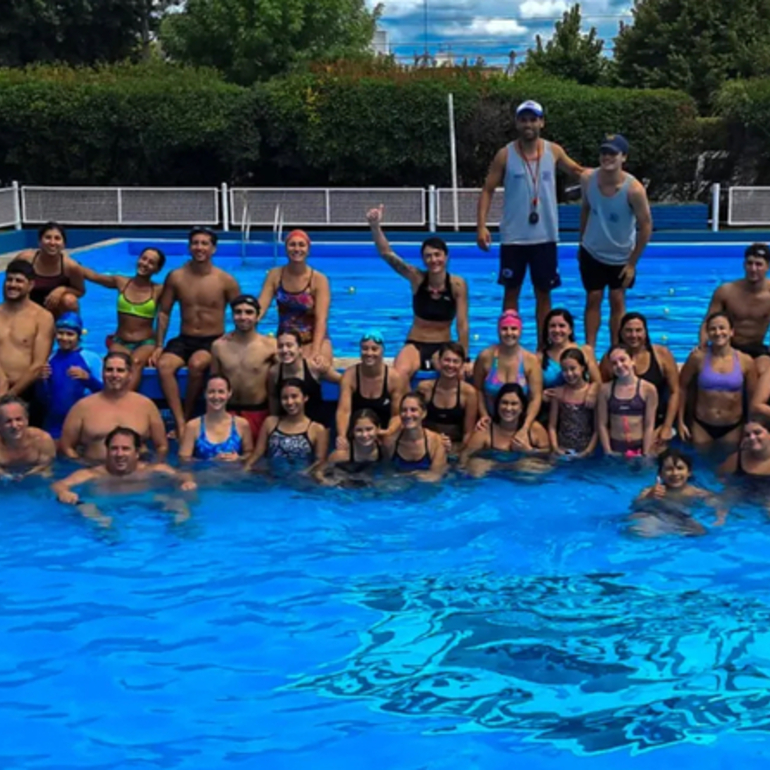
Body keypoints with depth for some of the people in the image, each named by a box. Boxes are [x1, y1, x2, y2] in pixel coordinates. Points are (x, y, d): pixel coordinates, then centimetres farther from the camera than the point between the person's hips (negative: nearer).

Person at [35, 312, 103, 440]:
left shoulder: (92, 359, -4)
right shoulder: (50, 360, 7)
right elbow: (43, 400, 11)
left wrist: (87, 378, -24)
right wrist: (41, 381, -8)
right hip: (54, 425, 3)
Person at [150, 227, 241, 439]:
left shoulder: (225, 281, -4)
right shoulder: (176, 277, 2)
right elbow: (164, 312, 8)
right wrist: (159, 346, 0)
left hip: (214, 341, -2)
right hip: (184, 340, 3)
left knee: (196, 364, -36)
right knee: (163, 365, -29)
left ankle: (187, 417, -15)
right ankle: (180, 424, -30)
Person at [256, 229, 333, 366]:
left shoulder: (319, 279, -10)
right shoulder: (275, 275, 0)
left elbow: (321, 320, -18)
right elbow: (260, 307, -6)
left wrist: (315, 353, -33)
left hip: (314, 340, -3)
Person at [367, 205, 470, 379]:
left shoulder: (457, 284, -10)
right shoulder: (417, 278, -7)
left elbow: (462, 324, -7)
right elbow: (386, 253, -16)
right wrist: (375, 226, -32)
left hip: (443, 347, 0)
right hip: (415, 345, 0)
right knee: (399, 375, -32)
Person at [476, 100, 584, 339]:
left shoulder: (553, 151, 1)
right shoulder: (505, 155, -4)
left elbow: (576, 171, 18)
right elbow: (487, 190, -3)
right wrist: (481, 226, -14)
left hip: (545, 236, 2)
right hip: (513, 237, -2)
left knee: (543, 293, 9)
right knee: (512, 291, 6)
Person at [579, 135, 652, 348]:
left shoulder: (633, 189, -26)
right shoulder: (588, 178, -15)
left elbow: (646, 226, -17)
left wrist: (632, 263, -13)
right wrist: (581, 242, 10)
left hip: (621, 257, -2)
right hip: (591, 253, 2)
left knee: (617, 301, 5)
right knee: (593, 299, 4)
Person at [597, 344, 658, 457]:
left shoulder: (648, 389, -4)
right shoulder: (605, 389, 1)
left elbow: (649, 426, -5)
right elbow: (602, 425, 0)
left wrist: (645, 455, -10)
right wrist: (608, 452, -7)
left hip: (639, 447, -1)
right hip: (615, 448, 1)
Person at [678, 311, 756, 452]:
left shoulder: (745, 361, -9)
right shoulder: (698, 357, -12)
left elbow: (753, 397, 1)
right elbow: (682, 388, -2)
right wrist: (680, 421, -1)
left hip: (733, 427, 1)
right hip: (702, 425, -1)